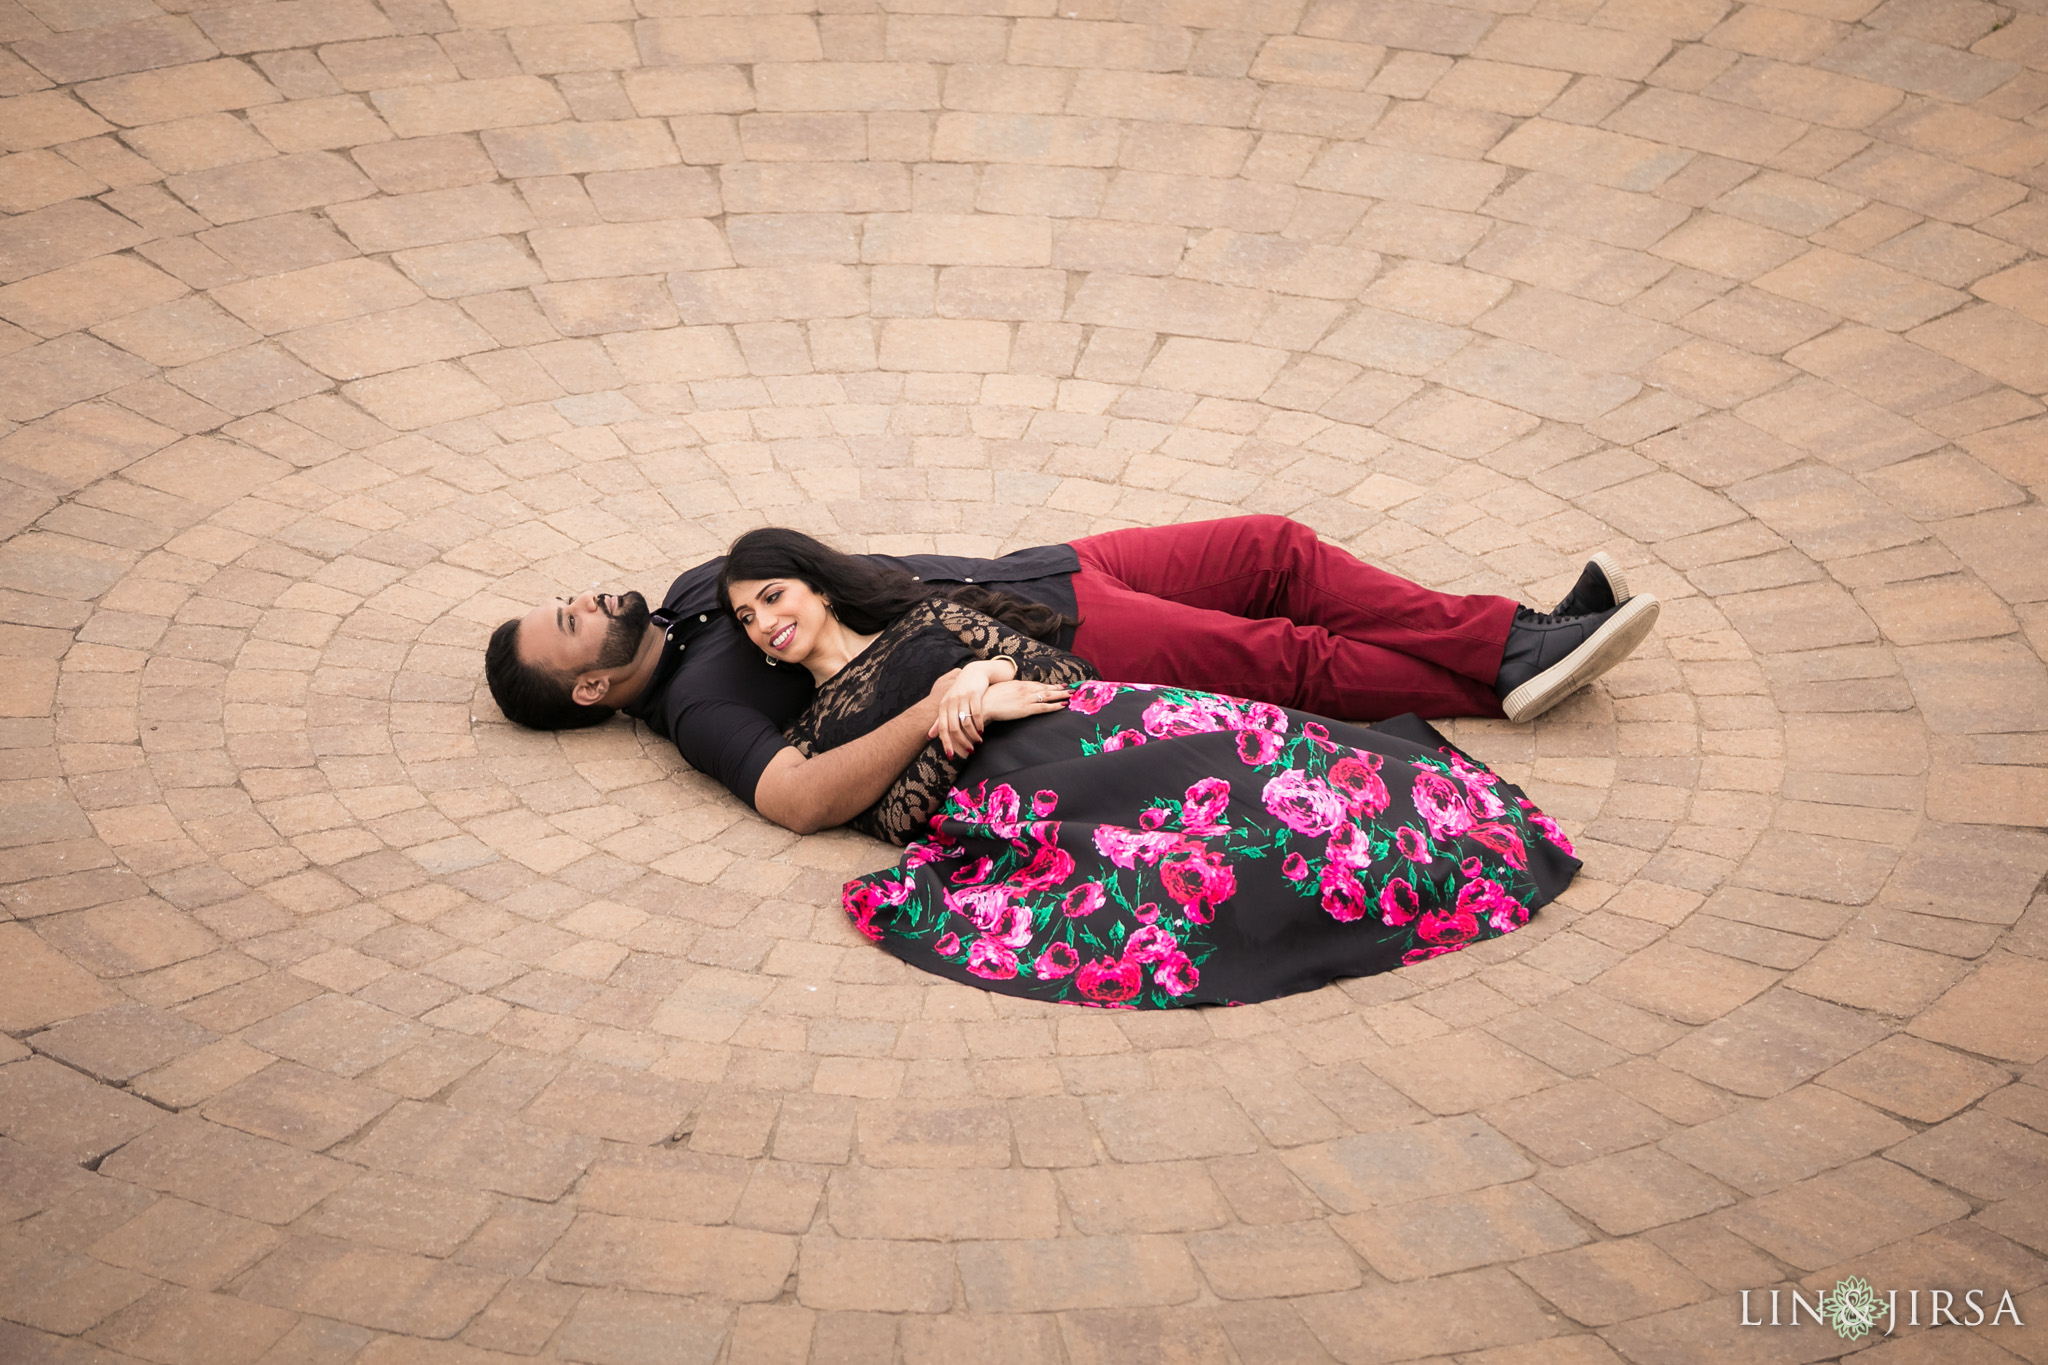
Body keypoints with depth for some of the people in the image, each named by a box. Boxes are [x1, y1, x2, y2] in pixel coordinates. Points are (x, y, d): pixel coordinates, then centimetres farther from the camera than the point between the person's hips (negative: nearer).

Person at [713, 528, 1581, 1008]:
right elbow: (892, 814, 2)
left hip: (1085, 726, 2)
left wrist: (992, 673, -4)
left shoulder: (926, 619, 26)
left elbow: (1055, 671, 17)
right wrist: (959, 713, -8)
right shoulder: (809, 740, 21)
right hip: (999, 797, -2)